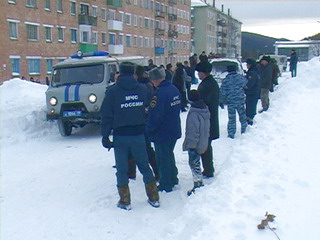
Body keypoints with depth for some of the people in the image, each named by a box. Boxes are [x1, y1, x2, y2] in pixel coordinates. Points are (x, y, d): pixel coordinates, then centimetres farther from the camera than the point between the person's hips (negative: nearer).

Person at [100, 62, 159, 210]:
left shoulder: (112, 91, -7)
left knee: (122, 169, 8)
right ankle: (154, 198, 20)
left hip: (120, 136, -3)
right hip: (139, 134, 3)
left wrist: (105, 135, -4)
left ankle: (125, 201, 12)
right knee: (144, 166, 15)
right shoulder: (143, 89, 2)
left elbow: (106, 115, -8)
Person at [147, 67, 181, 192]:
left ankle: (166, 185, 16)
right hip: (174, 130, 8)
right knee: (169, 154, 24)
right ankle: (173, 179, 36)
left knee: (162, 158, 6)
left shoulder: (160, 93, -25)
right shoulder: (174, 89, 3)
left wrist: (149, 130, -11)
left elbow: (154, 115, -24)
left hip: (162, 133, -8)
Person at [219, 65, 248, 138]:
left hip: (230, 102, -2)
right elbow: (246, 82, 21)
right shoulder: (241, 78, -2)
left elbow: (222, 92, -7)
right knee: (242, 116, 18)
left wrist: (221, 101, 4)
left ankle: (231, 134, 6)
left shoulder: (225, 81, -10)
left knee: (231, 119, 3)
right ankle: (244, 131, 31)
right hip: (240, 101, 2)